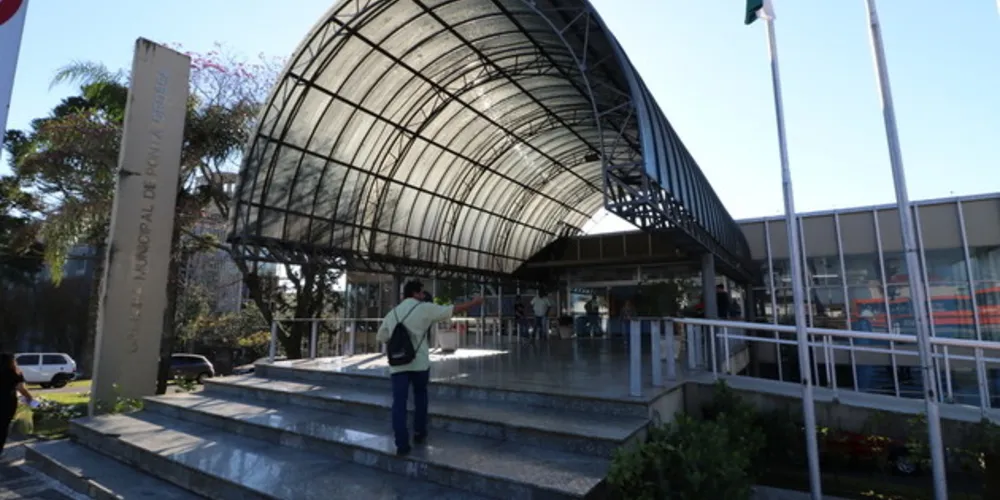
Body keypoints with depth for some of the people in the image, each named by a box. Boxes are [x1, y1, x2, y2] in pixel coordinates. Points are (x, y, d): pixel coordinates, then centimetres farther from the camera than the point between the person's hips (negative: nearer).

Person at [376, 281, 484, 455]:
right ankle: (419, 433, 29)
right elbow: (453, 309, 2)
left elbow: (381, 338, 22)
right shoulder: (424, 308, -2)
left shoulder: (392, 313, 12)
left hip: (397, 364, 2)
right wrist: (474, 302, 12)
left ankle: (402, 444, -1)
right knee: (420, 395, 21)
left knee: (399, 403, 2)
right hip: (419, 362, -2)